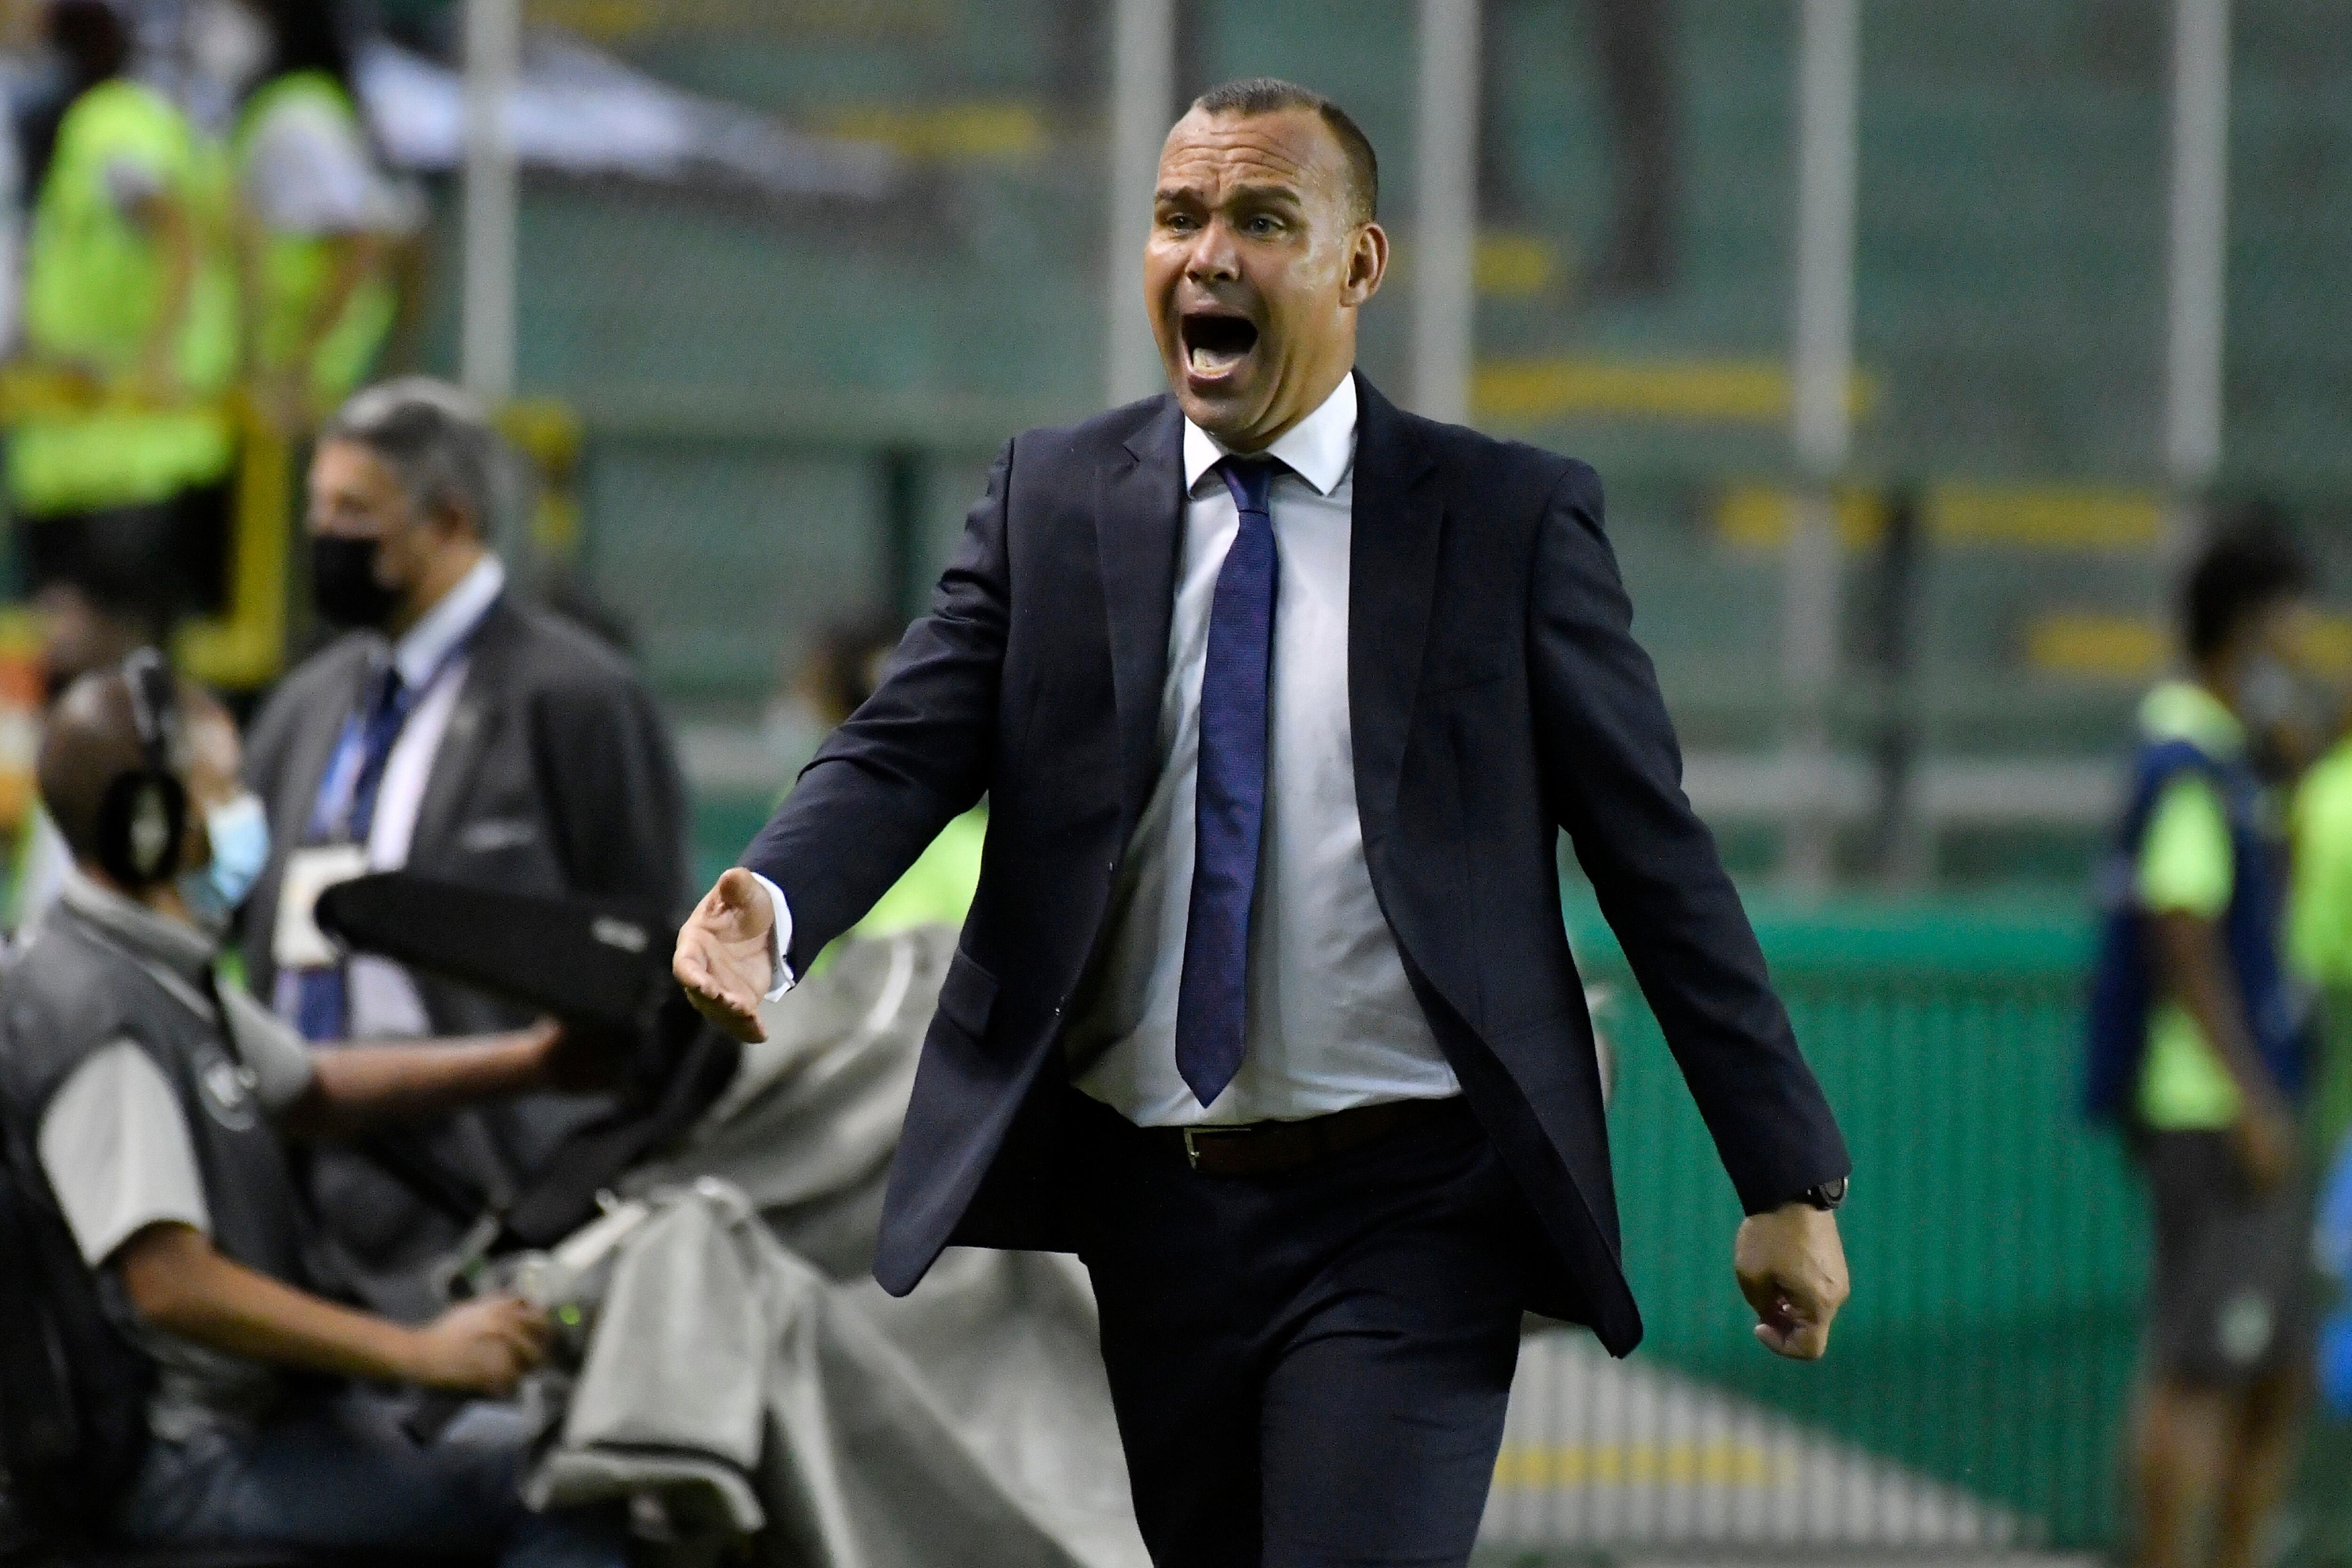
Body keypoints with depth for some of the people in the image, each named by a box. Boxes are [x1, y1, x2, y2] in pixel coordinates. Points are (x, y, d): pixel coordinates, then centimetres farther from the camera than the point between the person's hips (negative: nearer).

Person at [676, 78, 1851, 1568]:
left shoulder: (1511, 520, 0)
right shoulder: (1052, 498, 7)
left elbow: (1658, 856, 1)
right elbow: (907, 750, -4)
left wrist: (1790, 1179, 0)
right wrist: (768, 906, -26)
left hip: (1407, 1221, -4)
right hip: (1153, 1208, 4)